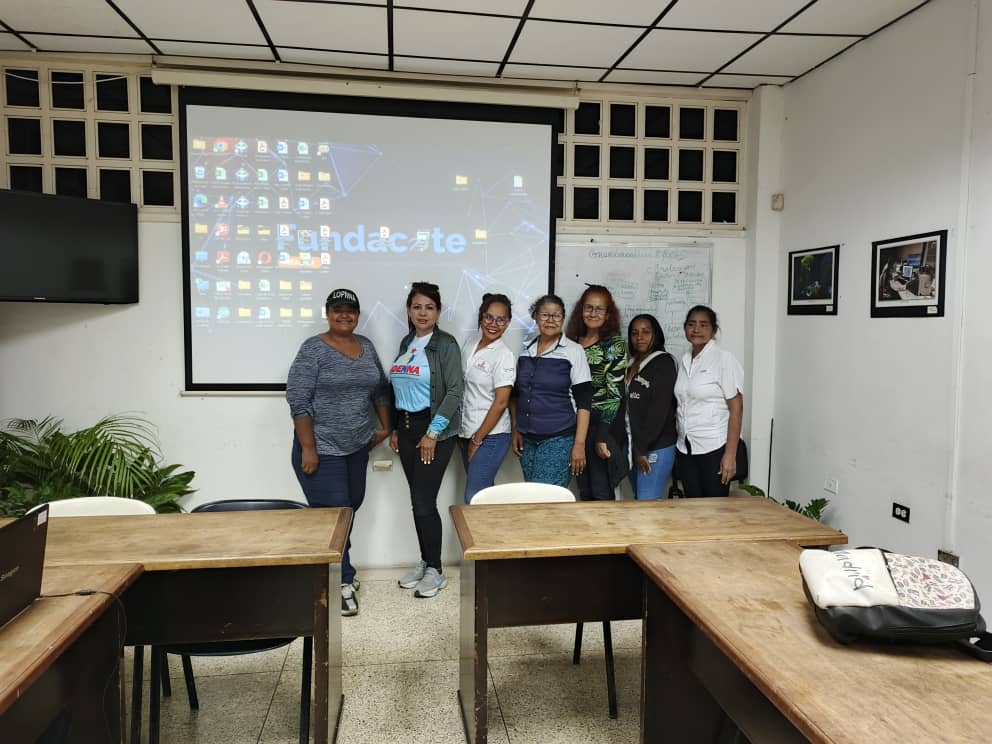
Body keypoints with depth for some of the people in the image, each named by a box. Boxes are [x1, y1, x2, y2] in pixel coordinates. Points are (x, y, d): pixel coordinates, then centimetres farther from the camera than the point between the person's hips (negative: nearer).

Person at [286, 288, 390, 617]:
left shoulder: (366, 346, 8)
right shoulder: (313, 349, -11)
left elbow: (380, 388, 18)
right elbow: (298, 400, -15)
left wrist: (384, 426, 14)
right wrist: (308, 448, -18)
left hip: (357, 446, 7)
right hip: (322, 448, -6)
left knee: (350, 507, 14)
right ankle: (341, 582, 9)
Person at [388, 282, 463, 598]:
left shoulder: (445, 344, -8)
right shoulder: (406, 343, 12)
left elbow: (455, 391, -14)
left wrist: (433, 432, -17)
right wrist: (394, 428, 13)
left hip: (433, 429, -6)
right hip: (406, 428, 6)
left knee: (424, 501, -5)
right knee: (417, 500, 11)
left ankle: (435, 571, 10)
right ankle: (424, 561, 25)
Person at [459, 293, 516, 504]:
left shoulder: (504, 356, -13)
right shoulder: (471, 342, 6)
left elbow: (501, 403, -15)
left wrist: (478, 439, -11)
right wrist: (468, 437, 11)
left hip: (490, 435, -6)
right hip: (467, 431, 6)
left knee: (473, 499, -6)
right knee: (483, 494, 14)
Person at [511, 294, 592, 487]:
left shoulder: (573, 351, -4)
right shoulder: (526, 351, 10)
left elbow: (583, 402, -7)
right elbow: (515, 394, 18)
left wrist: (579, 444, -12)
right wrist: (515, 430, 11)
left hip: (558, 440, -5)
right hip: (527, 440, 5)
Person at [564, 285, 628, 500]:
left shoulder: (615, 344, -7)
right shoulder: (573, 342, 9)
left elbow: (615, 392, -12)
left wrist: (602, 436, -15)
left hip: (605, 425, -5)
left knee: (601, 492, 1)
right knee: (584, 492, 14)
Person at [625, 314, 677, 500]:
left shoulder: (663, 363, -8)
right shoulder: (632, 365, 15)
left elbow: (660, 409, -15)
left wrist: (643, 447, -16)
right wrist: (634, 447, 6)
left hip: (656, 447, -7)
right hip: (634, 445, 7)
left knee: (647, 501, -8)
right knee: (638, 499, 11)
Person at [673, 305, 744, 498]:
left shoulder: (724, 359, -7)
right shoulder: (684, 360, 10)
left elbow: (736, 409, -11)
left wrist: (730, 455, -16)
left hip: (714, 448, -5)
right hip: (685, 449, 5)